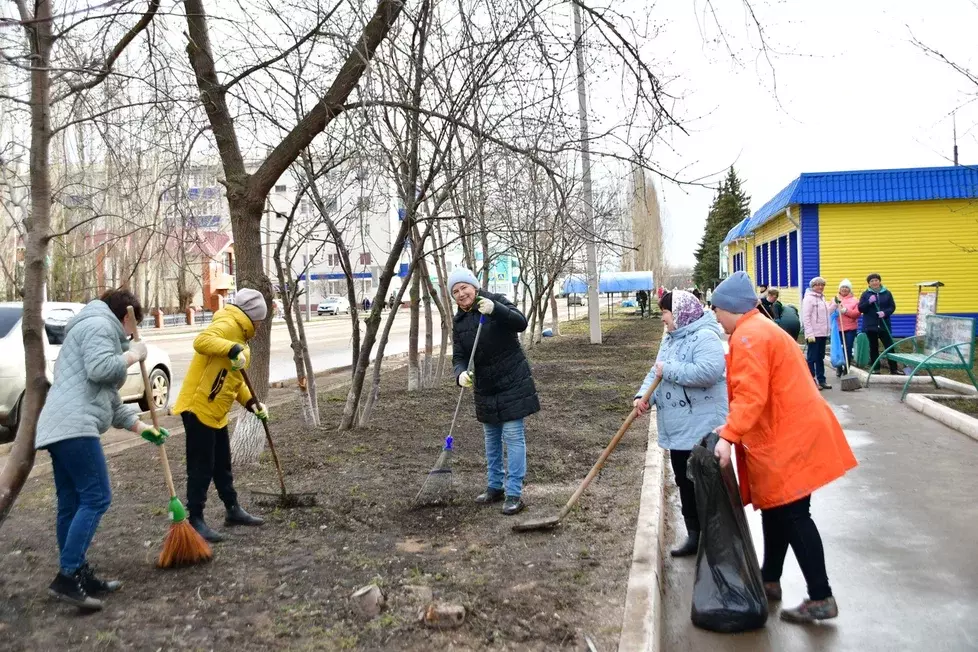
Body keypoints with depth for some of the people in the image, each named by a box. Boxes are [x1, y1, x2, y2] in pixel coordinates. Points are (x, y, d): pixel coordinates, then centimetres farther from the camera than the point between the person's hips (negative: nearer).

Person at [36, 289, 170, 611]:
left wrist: (141, 427, 29)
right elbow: (100, 369, -19)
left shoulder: (100, 329, 31)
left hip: (60, 429, 11)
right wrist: (132, 355, -2)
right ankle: (67, 577, -13)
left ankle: (79, 576, 16)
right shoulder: (98, 324, -1)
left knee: (71, 505, 11)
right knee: (96, 498, -12)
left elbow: (108, 398, 32)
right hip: (73, 428, -11)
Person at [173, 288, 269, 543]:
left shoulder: (239, 335, 19)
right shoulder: (226, 325, -13)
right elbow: (201, 341, -35)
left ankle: (233, 510, 30)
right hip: (198, 408, -10)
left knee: (222, 465, 19)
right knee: (201, 467, -3)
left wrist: (251, 402, 12)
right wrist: (233, 349, -46)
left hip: (216, 413, 10)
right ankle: (196, 520, 5)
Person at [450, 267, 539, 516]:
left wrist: (495, 309, -42)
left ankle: (514, 494, -1)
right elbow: (459, 356, -2)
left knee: (513, 436, -6)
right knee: (491, 437, 17)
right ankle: (495, 486, 31)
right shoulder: (459, 321, 4)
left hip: (512, 383, -6)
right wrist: (461, 374, -25)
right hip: (485, 388, 6)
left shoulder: (496, 301, -11)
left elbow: (521, 323, -26)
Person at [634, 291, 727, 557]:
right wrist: (643, 395, -4)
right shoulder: (670, 338, 15)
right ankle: (694, 536, 26)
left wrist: (669, 369, -22)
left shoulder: (704, 336, -15)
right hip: (678, 429, 10)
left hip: (701, 429, -9)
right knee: (685, 483, 15)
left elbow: (710, 371, -30)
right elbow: (656, 372, 15)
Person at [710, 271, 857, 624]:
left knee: (793, 517, -5)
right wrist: (733, 429, 17)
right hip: (788, 435, 11)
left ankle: (821, 598, 2)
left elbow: (750, 395, -26)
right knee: (776, 512, 17)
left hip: (789, 440, -11)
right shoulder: (760, 329, 18)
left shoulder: (748, 336, -16)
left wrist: (729, 437, -28)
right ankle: (770, 580, 29)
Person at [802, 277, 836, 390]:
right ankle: (811, 381, 3)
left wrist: (835, 304, 8)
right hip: (814, 334, -8)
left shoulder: (822, 298, 15)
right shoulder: (809, 298, -11)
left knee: (820, 358, 13)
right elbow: (806, 317, -16)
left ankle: (821, 380, 19)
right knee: (812, 358, -2)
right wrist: (810, 333, -21)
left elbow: (826, 312, 20)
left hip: (823, 333, 8)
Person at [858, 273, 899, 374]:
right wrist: (869, 302, -19)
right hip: (870, 326, 0)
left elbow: (892, 307, 4)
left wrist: (885, 312, -15)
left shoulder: (887, 293, 5)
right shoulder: (865, 294, 2)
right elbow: (860, 309, -3)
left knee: (889, 347, -2)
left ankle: (893, 369, 2)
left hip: (884, 325, 0)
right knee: (873, 348, 7)